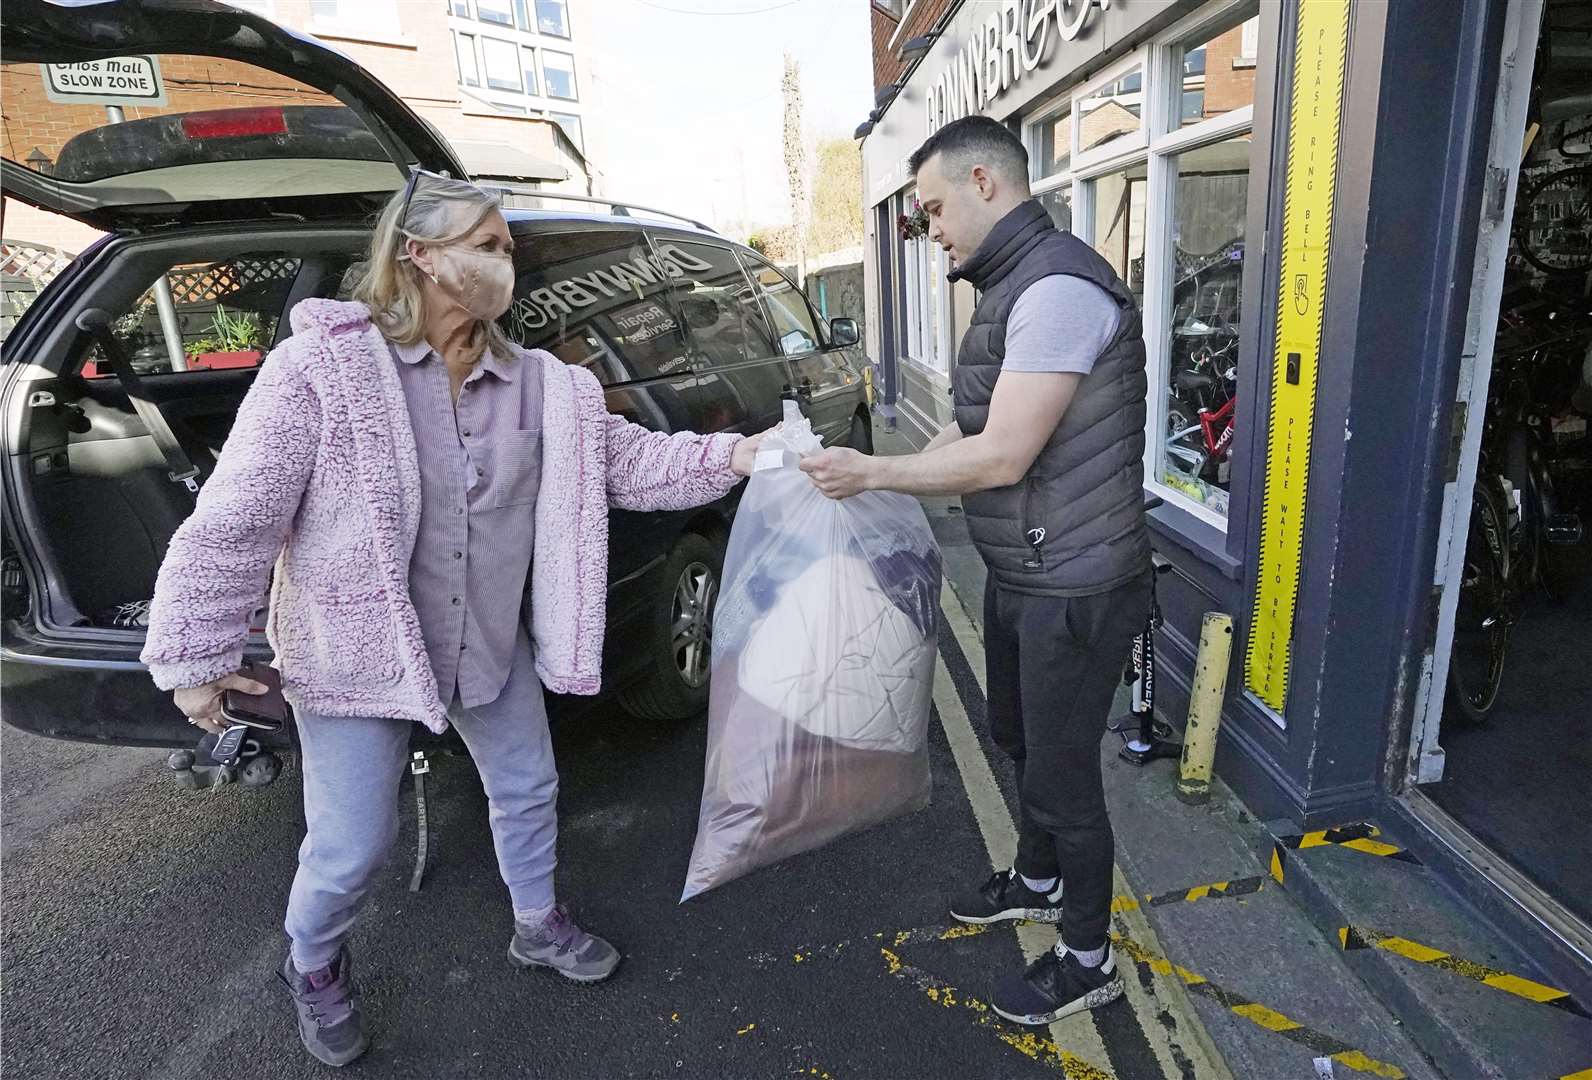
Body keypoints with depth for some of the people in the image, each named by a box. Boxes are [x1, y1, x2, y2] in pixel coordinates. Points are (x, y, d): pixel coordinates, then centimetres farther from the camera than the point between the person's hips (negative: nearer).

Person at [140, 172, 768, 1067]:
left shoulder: (539, 384, -3)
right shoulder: (320, 367, -18)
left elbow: (628, 460, -1)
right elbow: (235, 519, -14)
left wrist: (735, 456, -13)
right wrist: (196, 655, -10)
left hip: (493, 647, 5)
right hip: (357, 656, -5)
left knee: (528, 791, 19)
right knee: (352, 847, 7)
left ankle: (539, 927, 48)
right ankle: (314, 966, 43)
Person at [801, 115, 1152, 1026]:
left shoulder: (1058, 285, -21)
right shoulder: (1014, 287, 11)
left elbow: (1001, 458, -25)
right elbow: (970, 434, 13)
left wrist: (872, 473, -15)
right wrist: (870, 476, 5)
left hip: (1074, 590, -10)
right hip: (1021, 578, 10)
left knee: (1063, 772, 6)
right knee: (1021, 741, 25)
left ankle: (1089, 961, 30)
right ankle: (1039, 881, 49)